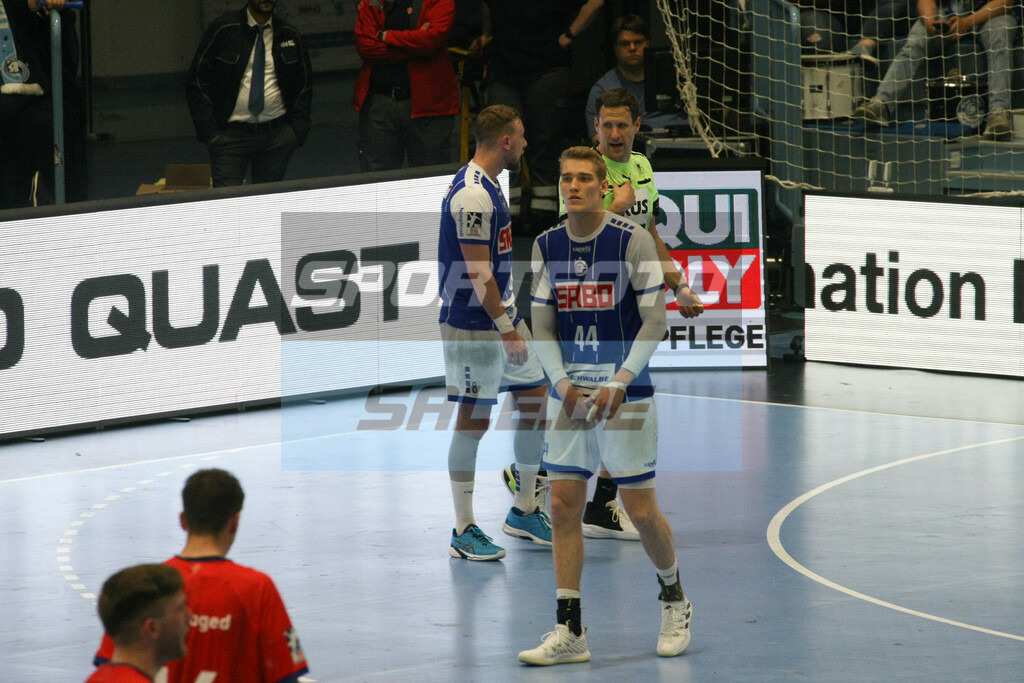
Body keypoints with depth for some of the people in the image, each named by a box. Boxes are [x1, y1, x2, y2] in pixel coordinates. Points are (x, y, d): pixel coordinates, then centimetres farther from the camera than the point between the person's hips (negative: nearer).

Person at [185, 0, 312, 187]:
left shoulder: (289, 35, 9)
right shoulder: (224, 29, -1)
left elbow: (304, 86, 17)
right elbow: (196, 82, 1)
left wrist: (298, 131, 4)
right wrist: (209, 132, -7)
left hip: (278, 135, 3)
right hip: (230, 134, -3)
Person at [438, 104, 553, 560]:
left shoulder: (486, 185, 12)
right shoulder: (472, 195, -20)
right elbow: (477, 273, -23)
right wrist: (506, 329, -22)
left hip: (501, 316, 10)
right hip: (473, 324, -10)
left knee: (536, 399, 13)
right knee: (474, 419, -4)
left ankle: (524, 511, 24)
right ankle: (463, 532, 2)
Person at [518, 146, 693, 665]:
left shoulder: (633, 240, -8)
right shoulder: (547, 245, 5)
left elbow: (655, 319, -9)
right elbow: (542, 324, 7)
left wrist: (620, 381, -18)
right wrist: (562, 382, -8)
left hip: (625, 394, -4)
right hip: (569, 394, 4)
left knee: (641, 509, 0)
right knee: (564, 507, -1)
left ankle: (674, 601, 26)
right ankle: (569, 632, 1)